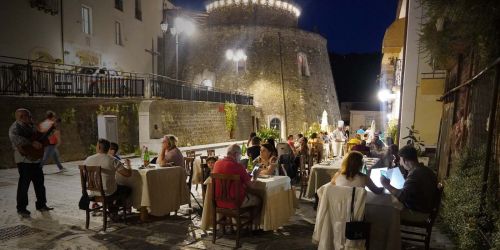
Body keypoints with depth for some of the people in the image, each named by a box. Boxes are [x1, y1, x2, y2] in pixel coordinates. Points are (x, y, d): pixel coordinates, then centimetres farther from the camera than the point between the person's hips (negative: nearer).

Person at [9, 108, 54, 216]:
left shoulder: (30, 126, 15)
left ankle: (41, 204, 23)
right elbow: (15, 138, -31)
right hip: (24, 160, -8)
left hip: (35, 159, 9)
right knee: (24, 184, -1)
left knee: (39, 183, 13)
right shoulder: (15, 127, -11)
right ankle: (21, 208, 12)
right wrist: (32, 143, -33)